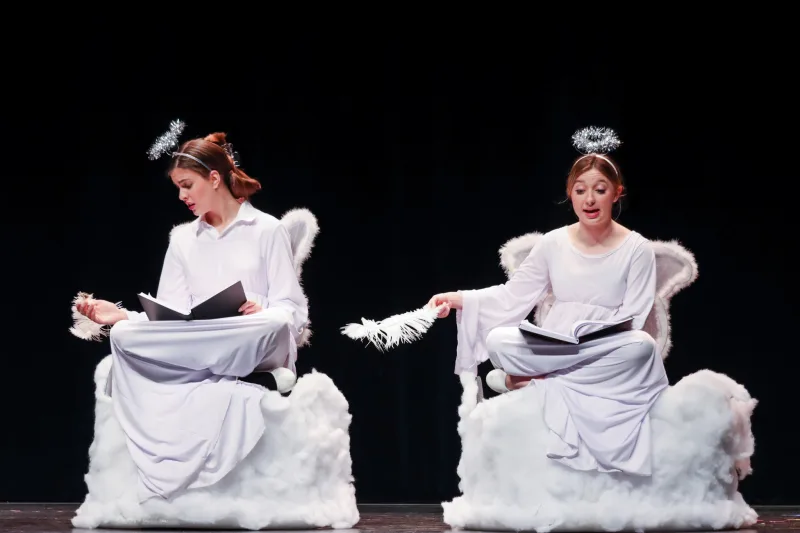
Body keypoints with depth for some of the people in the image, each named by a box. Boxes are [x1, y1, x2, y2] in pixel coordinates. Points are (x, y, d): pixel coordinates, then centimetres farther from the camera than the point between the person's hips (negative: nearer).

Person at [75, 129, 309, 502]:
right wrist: (122, 315, -8)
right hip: (197, 357, 5)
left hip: (254, 351, -5)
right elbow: (170, 316, 9)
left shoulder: (267, 230, 4)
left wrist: (261, 312, -24)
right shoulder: (182, 239, 17)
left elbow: (292, 310, -2)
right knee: (125, 335, -27)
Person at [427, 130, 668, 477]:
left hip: (609, 355, 0)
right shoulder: (554, 244, 5)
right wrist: (459, 299, -9)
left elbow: (633, 322, -7)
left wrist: (593, 333, -26)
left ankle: (532, 379, -24)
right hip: (553, 348, 0)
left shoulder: (636, 250, -3)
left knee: (642, 345, -37)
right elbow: (513, 295, 6)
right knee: (499, 340, -28)